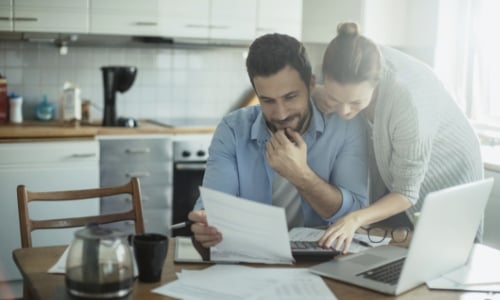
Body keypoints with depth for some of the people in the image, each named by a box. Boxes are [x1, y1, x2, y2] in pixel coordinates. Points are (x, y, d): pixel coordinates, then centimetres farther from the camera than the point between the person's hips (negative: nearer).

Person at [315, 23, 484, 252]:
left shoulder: (408, 100, -40)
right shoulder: (358, 67, -27)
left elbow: (407, 193, -29)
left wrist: (356, 219, -44)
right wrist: (319, 96, -24)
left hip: (446, 175, -4)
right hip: (391, 171, 5)